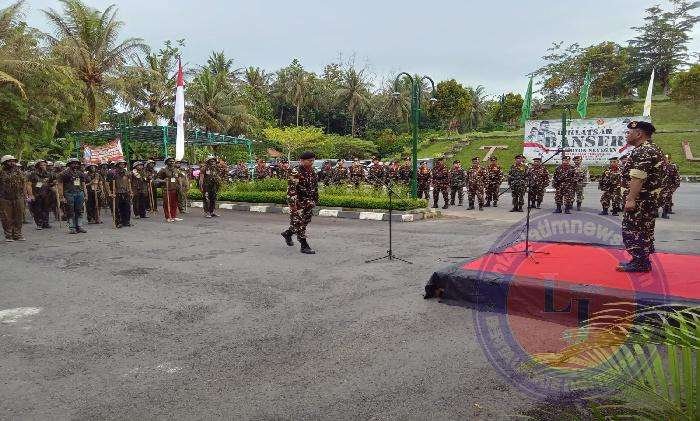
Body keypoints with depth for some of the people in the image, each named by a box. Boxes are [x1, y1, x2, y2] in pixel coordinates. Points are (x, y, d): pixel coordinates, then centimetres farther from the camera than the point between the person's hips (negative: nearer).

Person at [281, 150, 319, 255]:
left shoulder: (312, 172, 9)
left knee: (305, 221, 14)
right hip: (298, 202, -8)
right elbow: (291, 189, -18)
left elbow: (315, 187, 18)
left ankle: (288, 233, 36)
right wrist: (293, 203, -22)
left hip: (308, 202, 8)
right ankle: (304, 246, 0)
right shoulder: (296, 173, -15)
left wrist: (315, 200, 18)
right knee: (299, 222, -4)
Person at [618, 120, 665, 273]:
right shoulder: (653, 149, 17)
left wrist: (631, 199, -28)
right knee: (644, 230, 16)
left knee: (632, 229, -6)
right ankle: (642, 260, 24)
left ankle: (640, 263, -2)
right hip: (652, 197, 11)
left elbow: (637, 178, -27)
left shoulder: (642, 152, -19)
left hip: (641, 199, -11)